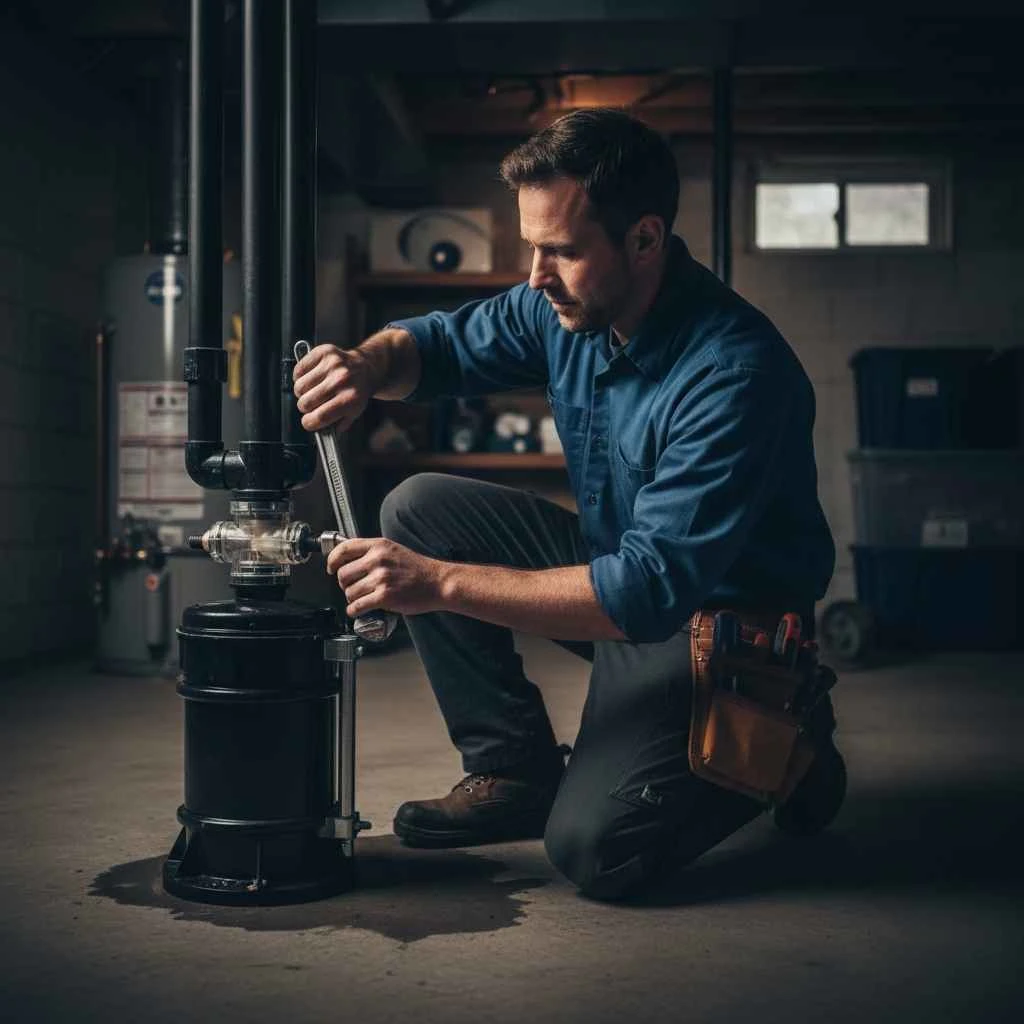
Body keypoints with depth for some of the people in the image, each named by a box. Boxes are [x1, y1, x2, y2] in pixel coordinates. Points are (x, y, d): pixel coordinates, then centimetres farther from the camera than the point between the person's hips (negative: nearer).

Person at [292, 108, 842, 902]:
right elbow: (440, 342, 7)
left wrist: (442, 584, -39)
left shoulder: (736, 373, -31)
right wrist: (369, 364, -19)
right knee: (419, 509, -4)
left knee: (592, 845, -24)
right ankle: (516, 771, 4)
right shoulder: (566, 308, -7)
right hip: (620, 568, 8)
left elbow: (653, 590, -36)